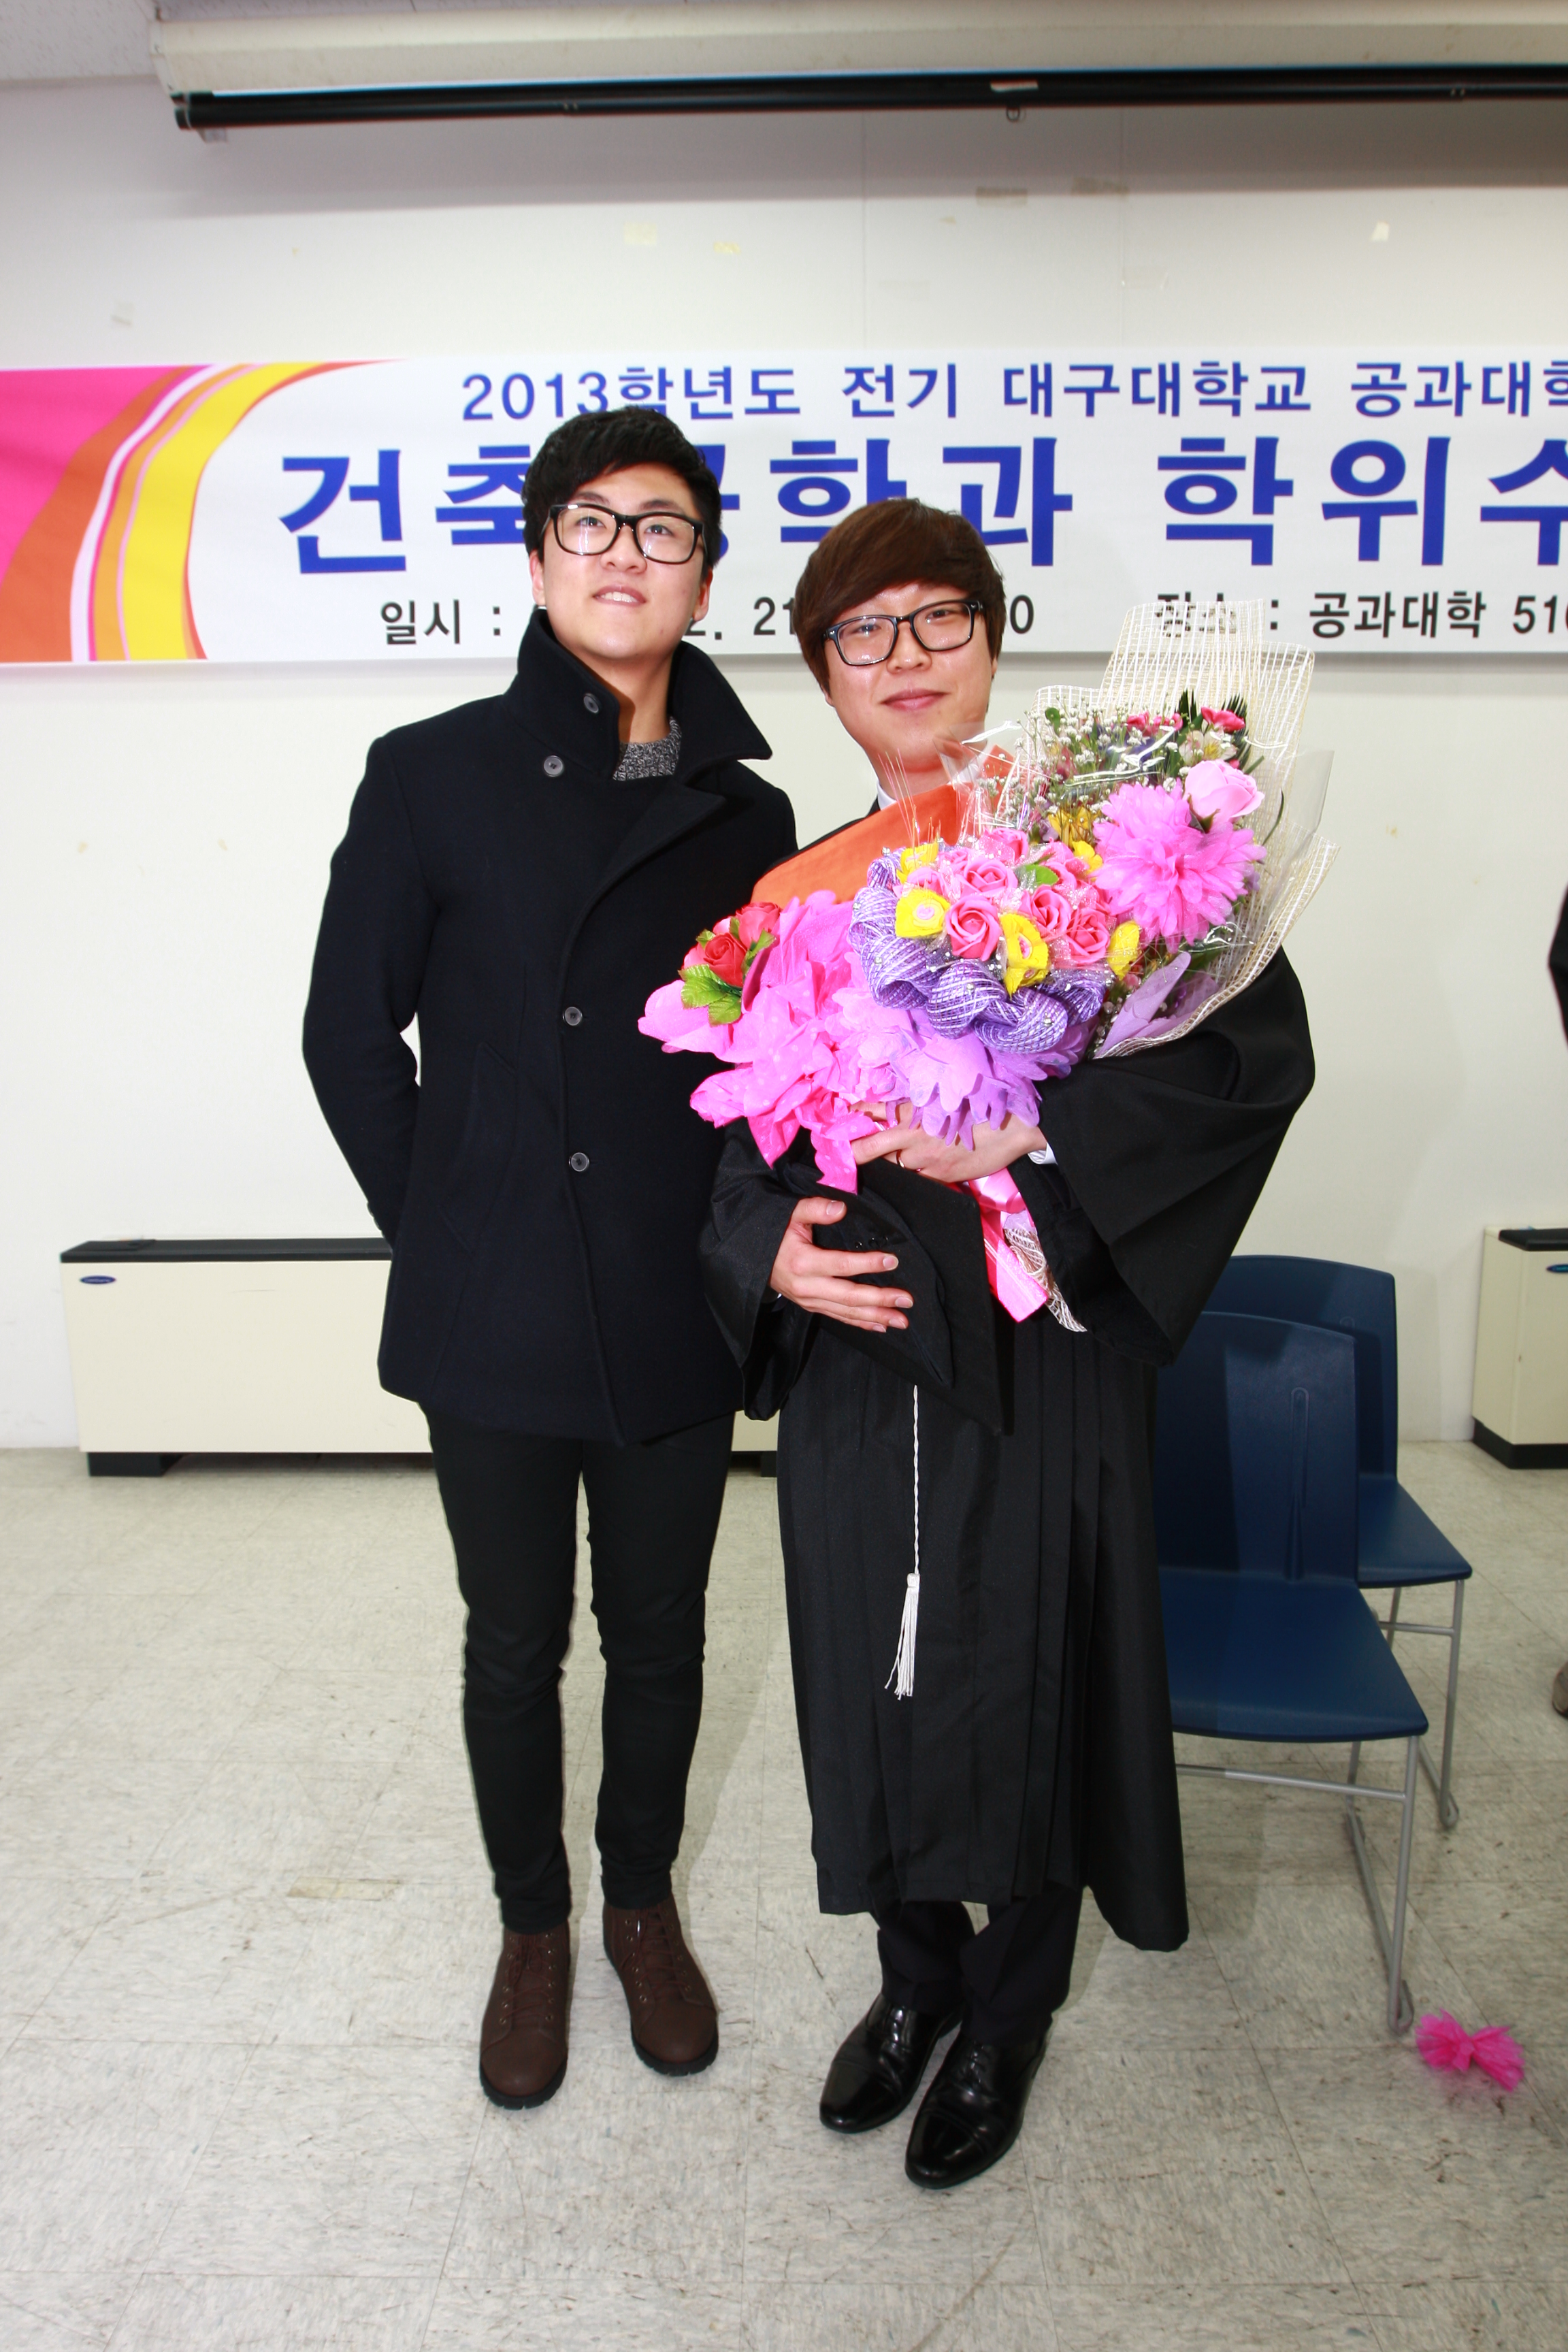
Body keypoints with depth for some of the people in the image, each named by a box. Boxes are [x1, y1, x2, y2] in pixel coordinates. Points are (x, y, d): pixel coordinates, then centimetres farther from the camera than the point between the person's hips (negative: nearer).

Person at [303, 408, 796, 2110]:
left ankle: (643, 1903, 42)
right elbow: (349, 1033, 0)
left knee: (658, 1635, 17)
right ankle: (531, 1930, 39)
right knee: (514, 1644, 15)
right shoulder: (433, 776, -3)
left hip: (677, 1317, 2)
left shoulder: (746, 816, 3)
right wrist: (440, 1228, -1)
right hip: (493, 1318, -1)